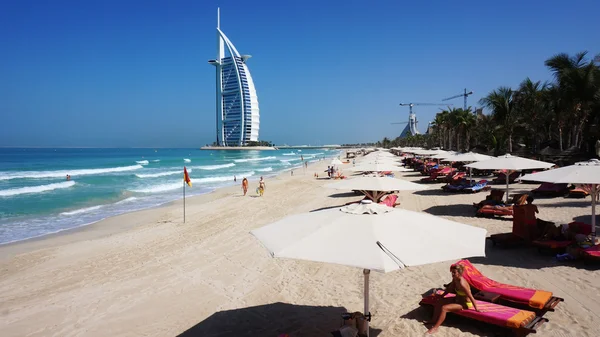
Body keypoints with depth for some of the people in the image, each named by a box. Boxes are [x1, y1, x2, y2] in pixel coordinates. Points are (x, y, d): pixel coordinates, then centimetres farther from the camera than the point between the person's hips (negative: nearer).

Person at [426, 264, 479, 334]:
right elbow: (449, 289, 11)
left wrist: (476, 309, -23)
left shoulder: (462, 284, -33)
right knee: (439, 301, 8)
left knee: (444, 308, -23)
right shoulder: (454, 279, -6)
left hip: (465, 304, -9)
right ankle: (434, 320, 18)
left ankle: (435, 328, -15)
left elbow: (471, 297, -28)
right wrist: (442, 296, 16)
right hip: (457, 299, 9)